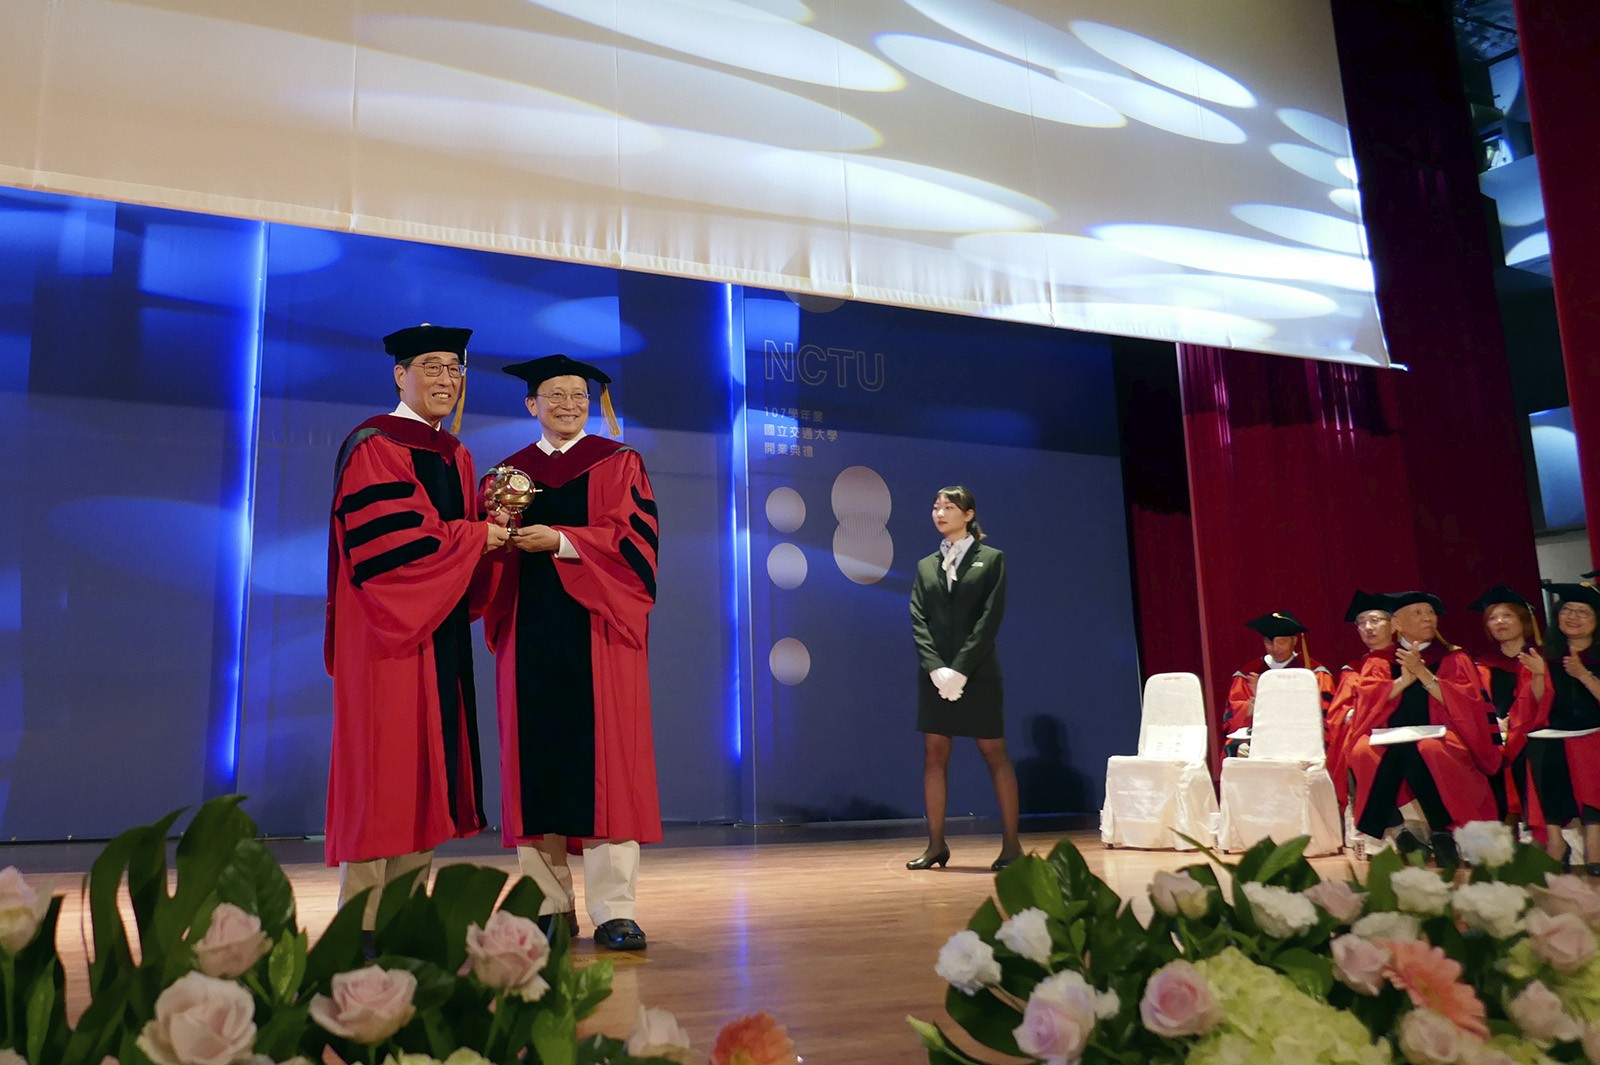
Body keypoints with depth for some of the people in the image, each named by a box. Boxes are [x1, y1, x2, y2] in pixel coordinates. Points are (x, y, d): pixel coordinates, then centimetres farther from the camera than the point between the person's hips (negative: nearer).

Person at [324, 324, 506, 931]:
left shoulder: (456, 456, 19)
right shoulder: (373, 446, -6)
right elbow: (388, 537, -17)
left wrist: (498, 519, -4)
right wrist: (477, 534, -9)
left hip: (441, 629, 8)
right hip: (389, 627, -8)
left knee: (429, 765, 7)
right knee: (383, 763, -7)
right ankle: (364, 923, 0)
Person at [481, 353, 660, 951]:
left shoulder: (618, 462, 9)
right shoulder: (508, 473, 18)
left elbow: (633, 535, -5)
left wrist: (559, 541, -15)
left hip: (597, 627, -3)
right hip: (529, 629, 3)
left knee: (602, 762, -7)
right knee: (535, 761, 1)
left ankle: (614, 910, -5)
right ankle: (549, 905, 9)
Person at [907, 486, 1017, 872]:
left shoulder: (991, 559, 2)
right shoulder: (926, 565, 13)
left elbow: (991, 618, -7)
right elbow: (918, 619, 4)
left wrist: (960, 669, -15)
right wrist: (935, 667, -11)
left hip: (977, 673, -4)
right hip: (934, 674, 4)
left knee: (994, 754, 0)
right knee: (934, 755, 3)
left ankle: (1011, 844, 5)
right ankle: (936, 845, 9)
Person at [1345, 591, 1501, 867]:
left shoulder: (1453, 658, 16)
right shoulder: (1378, 661, 16)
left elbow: (1465, 702, -2)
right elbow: (1367, 700, -1)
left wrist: (1422, 672, -8)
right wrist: (1404, 679, -9)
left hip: (1439, 737, -1)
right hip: (1389, 739, 1)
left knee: (1426, 751, -37)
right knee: (1364, 754, -34)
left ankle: (1441, 832, -22)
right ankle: (1392, 829, -27)